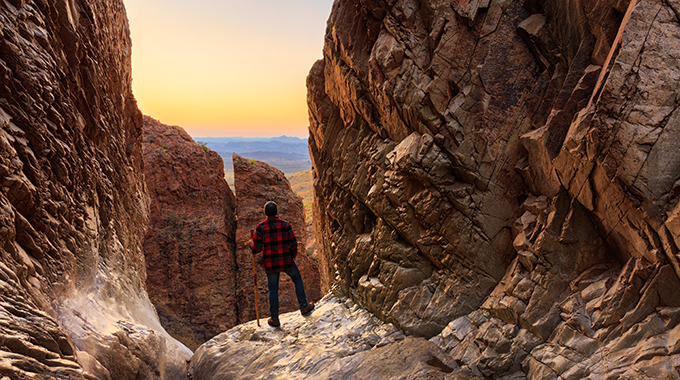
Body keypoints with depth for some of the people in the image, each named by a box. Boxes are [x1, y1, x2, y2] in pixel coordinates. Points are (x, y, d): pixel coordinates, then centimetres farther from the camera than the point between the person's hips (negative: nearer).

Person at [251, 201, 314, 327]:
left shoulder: (260, 227, -9)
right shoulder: (285, 225, -6)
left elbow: (257, 248, -9)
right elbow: (293, 243, -4)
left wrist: (252, 247, 14)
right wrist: (293, 254, 16)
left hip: (270, 263, 0)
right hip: (286, 260, 0)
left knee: (273, 290, 11)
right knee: (297, 279, 25)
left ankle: (274, 319, 19)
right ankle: (304, 306, 28)